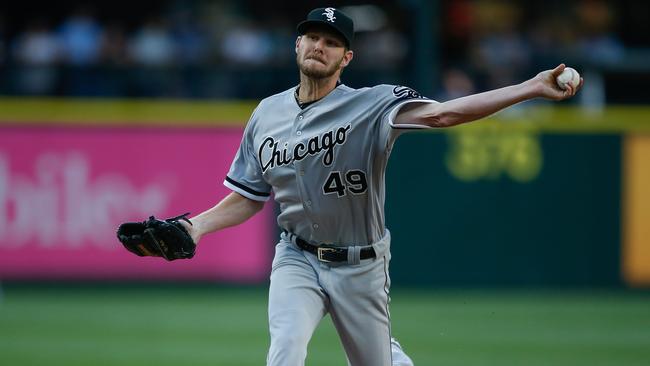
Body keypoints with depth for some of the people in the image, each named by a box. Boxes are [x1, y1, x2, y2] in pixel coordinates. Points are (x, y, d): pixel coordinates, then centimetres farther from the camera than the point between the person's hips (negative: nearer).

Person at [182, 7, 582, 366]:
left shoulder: (370, 105, -14)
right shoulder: (267, 115, 0)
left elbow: (441, 114, -29)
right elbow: (250, 199, 9)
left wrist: (530, 88, -42)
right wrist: (197, 226, -7)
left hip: (361, 267, -1)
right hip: (297, 260, 2)